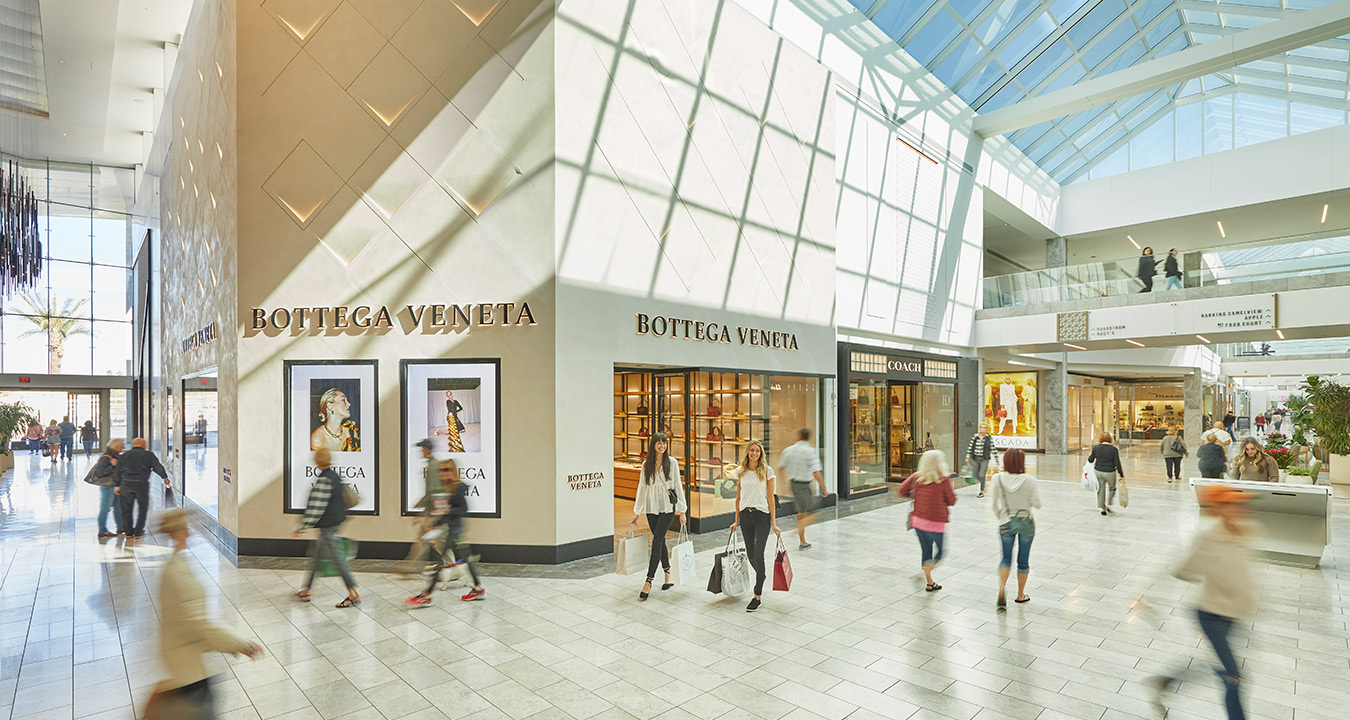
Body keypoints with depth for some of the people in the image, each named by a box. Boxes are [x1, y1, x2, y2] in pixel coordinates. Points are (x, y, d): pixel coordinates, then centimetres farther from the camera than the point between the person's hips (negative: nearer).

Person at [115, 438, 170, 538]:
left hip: (126, 483, 3)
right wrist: (165, 477, 11)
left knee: (127, 509, 11)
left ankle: (129, 532, 15)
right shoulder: (148, 455, 2)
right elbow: (158, 467, 0)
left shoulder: (124, 455, 11)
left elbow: (117, 471, 8)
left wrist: (116, 485, 9)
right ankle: (138, 532, 10)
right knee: (143, 508, 9)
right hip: (142, 484, -3)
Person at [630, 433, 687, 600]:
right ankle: (668, 576, 25)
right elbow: (642, 487, 8)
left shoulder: (672, 462, 0)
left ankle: (648, 582, -9)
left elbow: (678, 485, 1)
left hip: (668, 507, -3)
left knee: (656, 542, -10)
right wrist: (636, 512, 8)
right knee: (660, 541, 10)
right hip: (651, 508, 3)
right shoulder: (646, 464, 5)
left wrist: (682, 511, -1)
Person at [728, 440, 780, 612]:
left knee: (758, 554, -9)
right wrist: (736, 520, 11)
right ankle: (761, 579, 39)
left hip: (762, 515, -3)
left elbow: (770, 497, -3)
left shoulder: (767, 471, -3)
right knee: (750, 553, 9)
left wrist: (773, 523, -5)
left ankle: (757, 596, 0)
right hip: (745, 515, 4)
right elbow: (738, 497, 12)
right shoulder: (740, 471, 6)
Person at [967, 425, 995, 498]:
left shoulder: (989, 438, -2)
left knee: (981, 476, -6)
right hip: (975, 459, 3)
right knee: (975, 475, 10)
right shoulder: (974, 437, 2)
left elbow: (993, 449, 1)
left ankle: (982, 492, 6)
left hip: (984, 460, -3)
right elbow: (970, 447, 5)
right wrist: (967, 457, 2)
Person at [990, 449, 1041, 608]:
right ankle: (1020, 595, 27)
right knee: (1023, 560, 16)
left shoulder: (998, 478, -11)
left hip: (1006, 523, 1)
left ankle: (1002, 586, -9)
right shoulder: (1029, 480, -15)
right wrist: (1037, 492, 9)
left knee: (1006, 558, 15)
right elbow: (1037, 504, -10)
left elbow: (995, 504, -4)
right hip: (1026, 523, -1)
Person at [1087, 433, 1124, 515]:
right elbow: (1118, 464, -12)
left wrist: (1089, 456, 24)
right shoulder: (1114, 449, -13)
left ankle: (1102, 508, 16)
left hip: (1098, 471, 2)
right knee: (1112, 488, 21)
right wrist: (1121, 475, -3)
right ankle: (1108, 504, 7)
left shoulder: (1096, 447, -7)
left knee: (1101, 489, 14)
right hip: (1109, 473, -2)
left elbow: (1090, 460, 2)